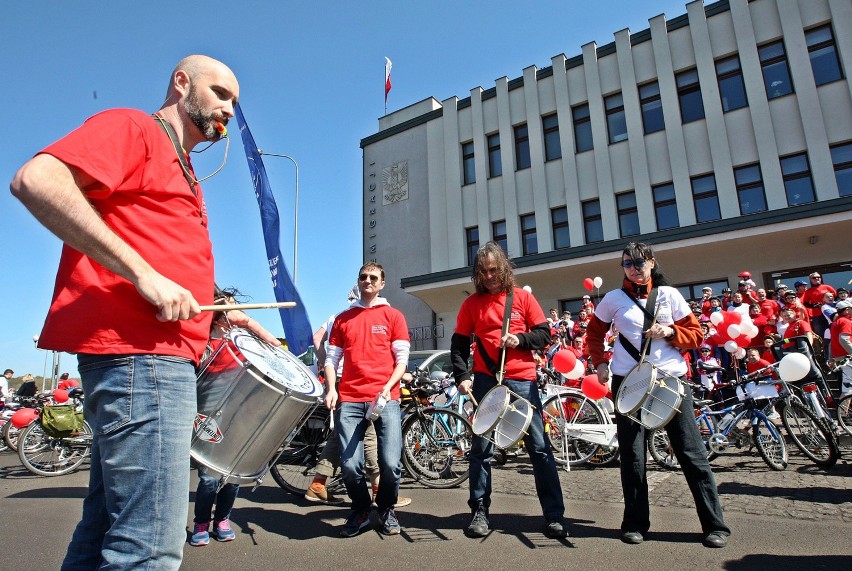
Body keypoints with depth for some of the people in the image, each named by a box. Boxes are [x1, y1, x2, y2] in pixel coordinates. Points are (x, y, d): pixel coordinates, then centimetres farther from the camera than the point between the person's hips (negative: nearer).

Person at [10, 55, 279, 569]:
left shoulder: (182, 173, 27)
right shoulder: (133, 127, 1)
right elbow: (36, 179, -18)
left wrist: (223, 313, 19)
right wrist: (143, 273, -20)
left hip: (165, 355, 10)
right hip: (140, 355, -10)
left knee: (106, 529, 16)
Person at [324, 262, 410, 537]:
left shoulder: (393, 316, 10)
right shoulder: (343, 318, 18)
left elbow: (402, 359, 5)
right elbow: (332, 358, 17)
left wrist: (387, 388, -10)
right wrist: (331, 389, 1)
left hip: (385, 398, -2)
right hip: (349, 400, 2)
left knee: (391, 463, -11)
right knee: (350, 466, -7)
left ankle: (387, 510, 20)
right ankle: (360, 512, 23)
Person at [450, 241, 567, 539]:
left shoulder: (522, 296, 5)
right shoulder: (472, 303, 6)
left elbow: (544, 334, 6)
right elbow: (458, 344, 7)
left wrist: (519, 339, -12)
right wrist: (462, 376, -5)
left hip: (522, 379, 0)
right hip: (485, 380, 1)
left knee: (539, 447, 1)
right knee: (481, 448, 6)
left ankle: (554, 515, 11)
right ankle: (479, 512, 19)